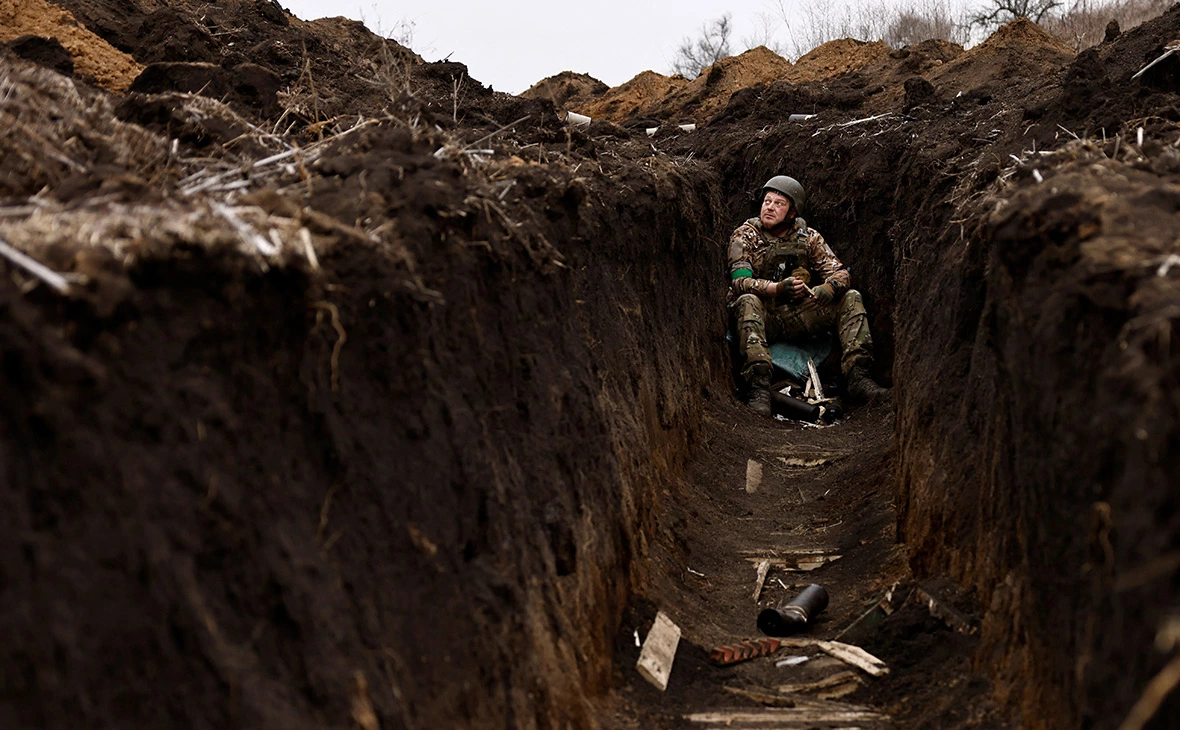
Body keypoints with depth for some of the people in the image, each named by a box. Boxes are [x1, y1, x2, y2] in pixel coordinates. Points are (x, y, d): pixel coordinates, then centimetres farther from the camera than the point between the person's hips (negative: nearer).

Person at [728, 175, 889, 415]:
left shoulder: (808, 237, 6)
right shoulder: (745, 236, -3)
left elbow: (840, 274, -2)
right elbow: (739, 281, -17)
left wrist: (818, 294, -25)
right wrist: (777, 288, -34)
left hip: (796, 317, 4)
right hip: (763, 318, -4)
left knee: (851, 298, -10)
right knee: (747, 301, -36)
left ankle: (857, 378, -22)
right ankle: (759, 387, -47)